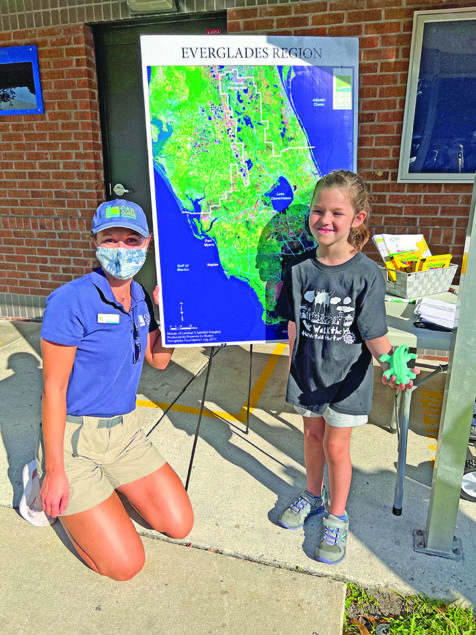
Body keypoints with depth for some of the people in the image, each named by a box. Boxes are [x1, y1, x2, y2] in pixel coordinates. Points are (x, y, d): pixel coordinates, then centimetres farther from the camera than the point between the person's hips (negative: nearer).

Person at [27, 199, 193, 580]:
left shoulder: (140, 297, 2)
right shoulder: (71, 300, -20)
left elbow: (159, 360, 10)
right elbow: (54, 388, -17)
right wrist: (55, 472, -14)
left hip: (125, 430, 7)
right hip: (74, 437, -6)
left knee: (180, 525, 8)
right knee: (125, 564, -2)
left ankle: (104, 484, 25)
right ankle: (47, 483, 16)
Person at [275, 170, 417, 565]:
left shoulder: (367, 274, -17)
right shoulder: (300, 268, -7)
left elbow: (375, 336, -14)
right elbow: (295, 323, 3)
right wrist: (293, 364, 7)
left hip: (347, 376, -3)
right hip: (309, 372, 4)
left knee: (336, 448, 8)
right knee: (313, 436, 20)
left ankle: (337, 518, 33)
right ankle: (313, 497, 46)